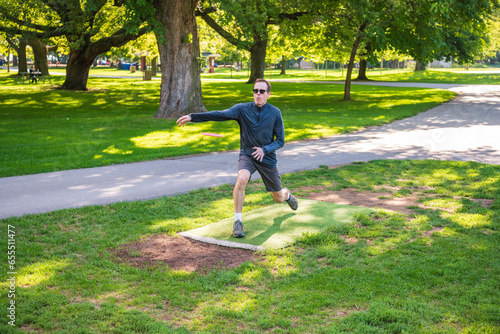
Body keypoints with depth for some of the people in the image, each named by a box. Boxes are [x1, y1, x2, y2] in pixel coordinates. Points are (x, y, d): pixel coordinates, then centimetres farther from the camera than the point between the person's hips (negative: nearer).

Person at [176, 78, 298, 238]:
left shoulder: (275, 113, -8)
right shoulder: (243, 109, -9)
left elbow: (280, 140, -2)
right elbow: (220, 115, -21)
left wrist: (265, 150, -21)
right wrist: (192, 117, -33)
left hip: (267, 158, 1)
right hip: (247, 155, -1)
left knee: (278, 198, 12)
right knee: (242, 179, -34)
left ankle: (287, 195, 53)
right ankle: (238, 222, -21)